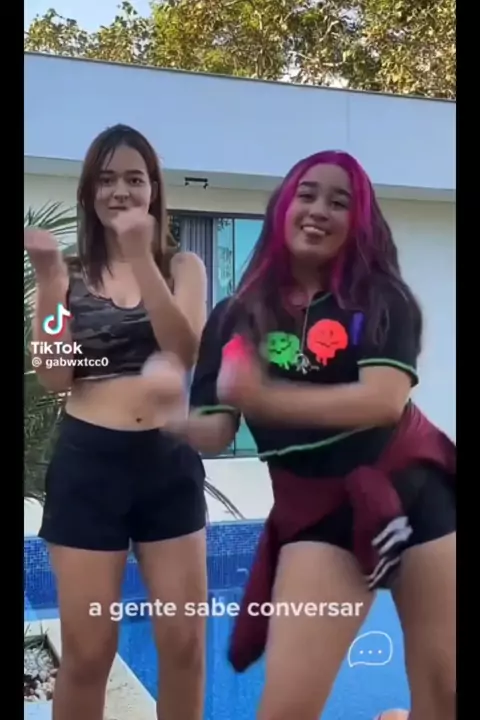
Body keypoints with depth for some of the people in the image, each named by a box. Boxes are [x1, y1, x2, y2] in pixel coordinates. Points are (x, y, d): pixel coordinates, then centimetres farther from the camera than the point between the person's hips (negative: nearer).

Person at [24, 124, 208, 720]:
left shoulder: (182, 267, 6)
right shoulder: (69, 274, 4)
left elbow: (187, 350, -13)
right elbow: (55, 377, -5)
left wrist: (140, 257, -19)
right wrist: (48, 280, -13)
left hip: (169, 462, 1)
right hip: (88, 461, -1)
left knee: (184, 644, 8)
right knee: (87, 652, 6)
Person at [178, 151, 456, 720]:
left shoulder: (381, 298, -2)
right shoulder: (236, 318, 2)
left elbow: (384, 400, -19)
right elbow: (213, 433, -2)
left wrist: (264, 398, -27)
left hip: (413, 492, 1)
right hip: (316, 514, 0)